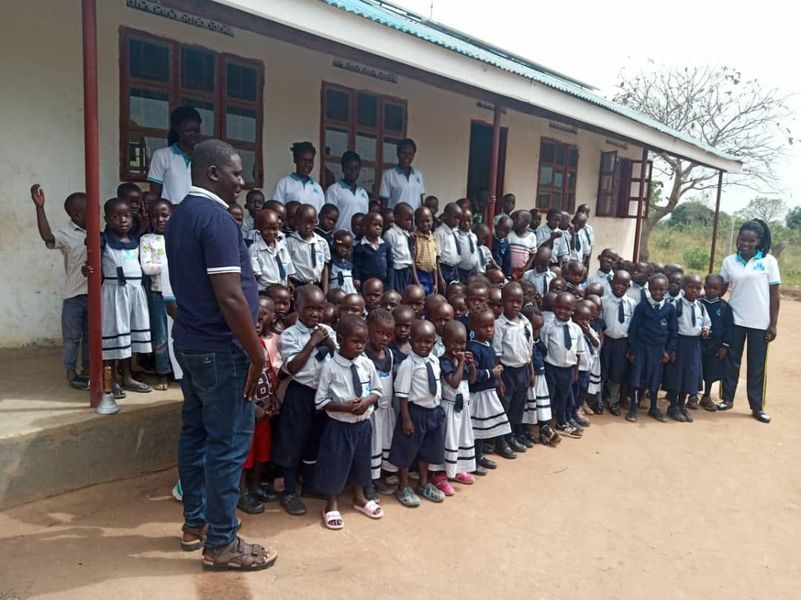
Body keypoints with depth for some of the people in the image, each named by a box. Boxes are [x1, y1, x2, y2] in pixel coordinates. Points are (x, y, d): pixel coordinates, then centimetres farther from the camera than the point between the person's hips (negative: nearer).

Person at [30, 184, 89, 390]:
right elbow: (47, 237, -30)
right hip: (74, 294, -5)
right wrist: (40, 207, -38)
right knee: (72, 336, 6)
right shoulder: (66, 234, -10)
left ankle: (87, 369, 26)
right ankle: (71, 373, 17)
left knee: (91, 335, 14)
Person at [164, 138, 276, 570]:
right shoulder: (216, 219, -19)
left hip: (190, 341, 10)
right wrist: (257, 354, -16)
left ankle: (195, 524, 30)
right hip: (220, 349, -10)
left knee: (196, 433, 16)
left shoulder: (181, 215, 12)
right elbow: (230, 298, -25)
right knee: (228, 443, -1)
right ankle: (221, 544, 11)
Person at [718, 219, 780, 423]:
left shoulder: (769, 261, -4)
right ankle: (727, 398, 23)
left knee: (757, 365, 7)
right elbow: (721, 289, 8)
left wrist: (773, 324, -5)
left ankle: (757, 406, 16)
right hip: (734, 320, 2)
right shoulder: (729, 261, 1)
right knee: (731, 361, 10)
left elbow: (774, 294, -3)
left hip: (760, 322, -1)